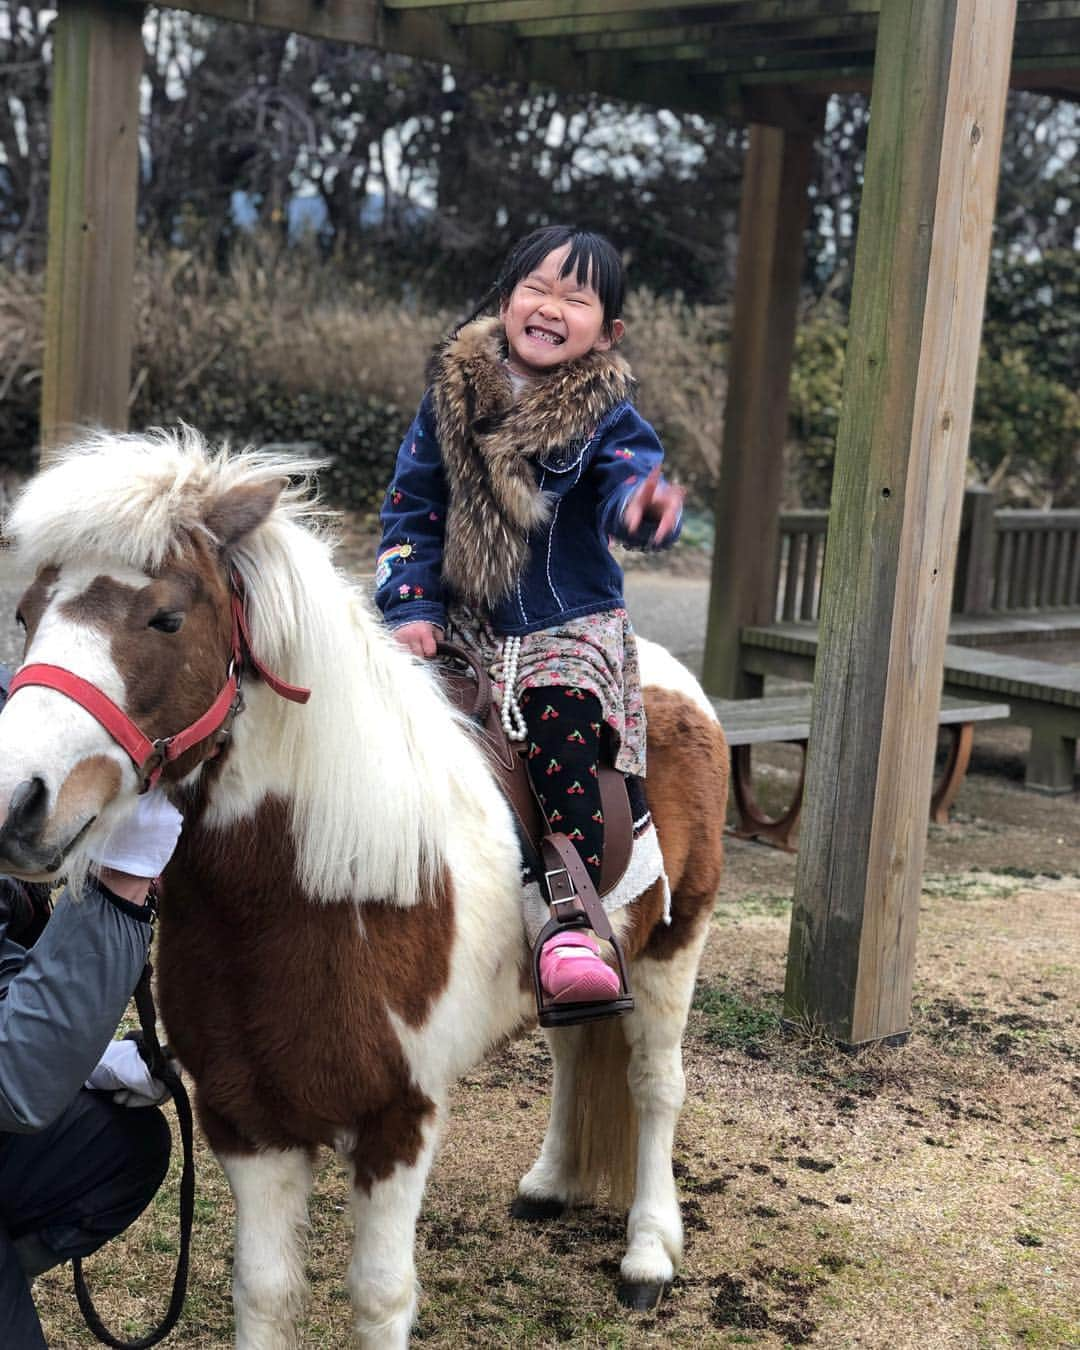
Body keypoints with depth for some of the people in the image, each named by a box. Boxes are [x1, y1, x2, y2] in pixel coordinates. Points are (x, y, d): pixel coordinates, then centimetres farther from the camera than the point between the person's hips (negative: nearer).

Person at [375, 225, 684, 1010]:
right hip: (461, 622, 4)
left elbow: (629, 479, -25)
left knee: (561, 743, -24)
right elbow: (413, 507, 6)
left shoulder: (607, 415, -6)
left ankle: (574, 926, -20)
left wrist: (645, 505, -50)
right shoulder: (453, 393, 1)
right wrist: (411, 606, -3)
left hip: (570, 628, -4)